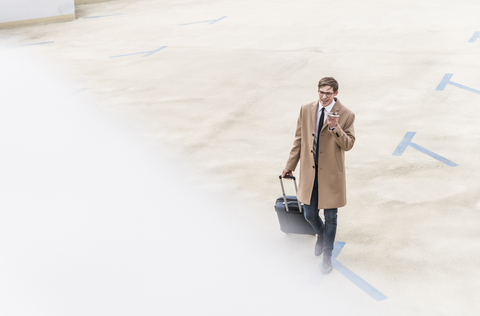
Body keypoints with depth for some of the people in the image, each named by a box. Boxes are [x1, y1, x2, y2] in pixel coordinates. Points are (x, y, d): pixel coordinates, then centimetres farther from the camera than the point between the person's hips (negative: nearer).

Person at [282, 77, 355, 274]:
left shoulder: (345, 115, -9)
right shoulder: (306, 110, 0)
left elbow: (348, 144, -11)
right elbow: (299, 139, 9)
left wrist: (334, 127, -27)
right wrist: (290, 166, 12)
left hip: (331, 174, -3)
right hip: (309, 172, 3)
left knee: (330, 217, 7)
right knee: (309, 215, 9)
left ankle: (327, 256, 26)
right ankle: (321, 234, 45)